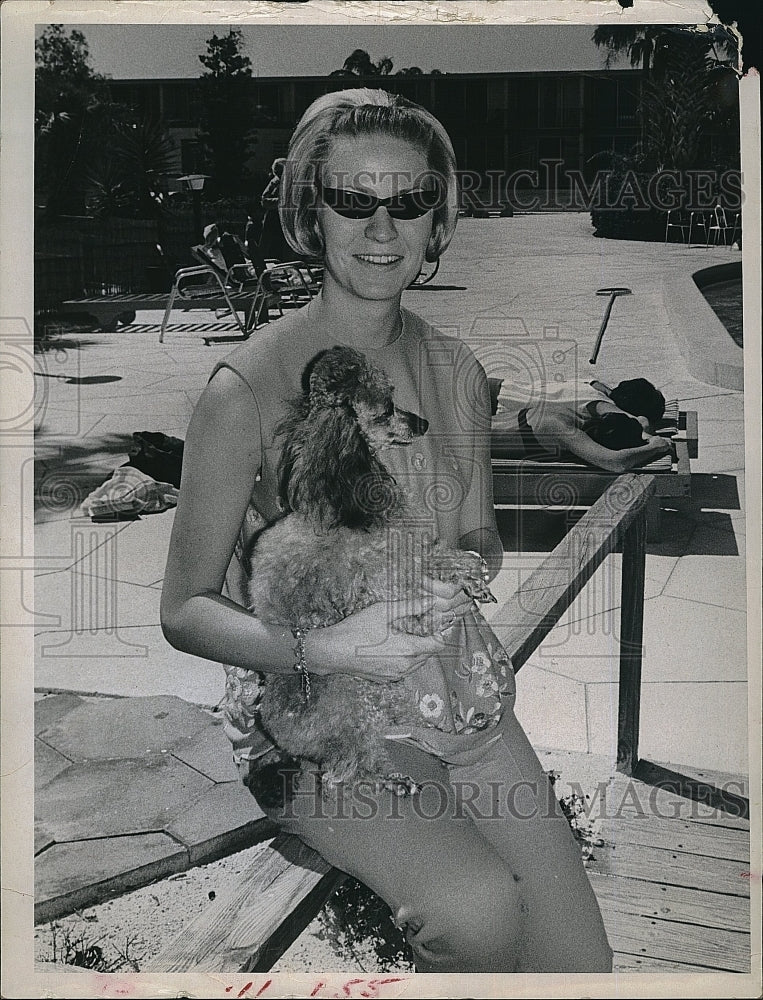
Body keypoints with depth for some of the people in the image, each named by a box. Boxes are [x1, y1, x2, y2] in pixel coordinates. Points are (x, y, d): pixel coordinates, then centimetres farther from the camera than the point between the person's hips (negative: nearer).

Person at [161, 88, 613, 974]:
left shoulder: (455, 369, 2)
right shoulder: (246, 389, -14)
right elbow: (185, 609, -10)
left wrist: (462, 582, -11)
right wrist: (321, 648, -26)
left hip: (453, 688, 5)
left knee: (579, 963, -3)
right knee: (478, 911, -24)